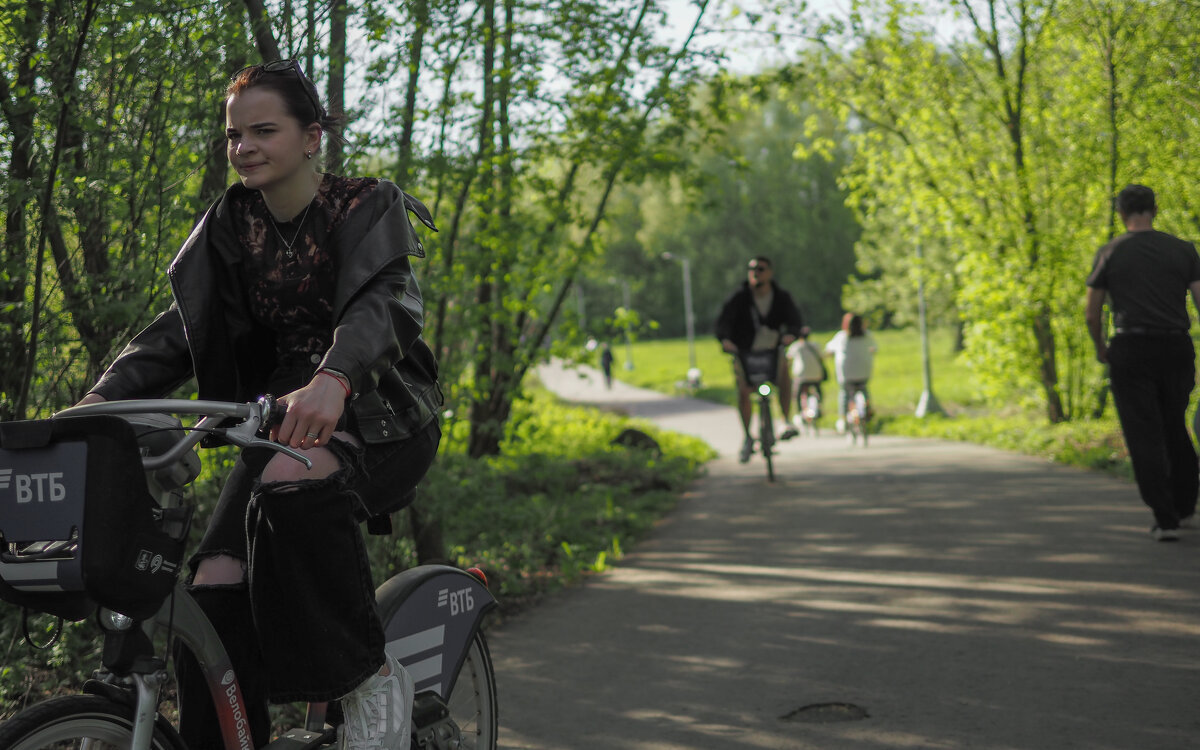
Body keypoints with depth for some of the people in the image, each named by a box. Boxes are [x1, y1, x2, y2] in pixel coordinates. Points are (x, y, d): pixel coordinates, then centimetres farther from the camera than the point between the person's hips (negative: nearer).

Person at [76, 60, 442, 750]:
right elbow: (178, 331, 4)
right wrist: (97, 402, -14)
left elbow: (382, 302, -26)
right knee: (214, 588, -16)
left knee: (291, 482, -38)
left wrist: (333, 379, -48)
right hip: (286, 416, 5)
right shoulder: (232, 226, 9)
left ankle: (374, 678, -24)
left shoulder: (367, 208, -7)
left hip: (378, 411, -5)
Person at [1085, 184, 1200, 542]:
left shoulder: (1110, 254, 1)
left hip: (1131, 351, -3)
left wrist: (1100, 348, 20)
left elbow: (1092, 314, 3)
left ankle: (1166, 519, -6)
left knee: (1145, 436, 0)